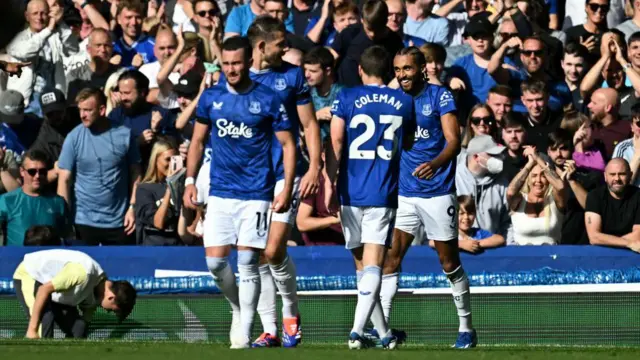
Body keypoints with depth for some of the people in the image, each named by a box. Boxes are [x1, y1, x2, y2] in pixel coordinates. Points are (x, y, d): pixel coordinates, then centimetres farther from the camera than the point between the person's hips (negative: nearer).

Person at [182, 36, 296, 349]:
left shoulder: (268, 100, -4)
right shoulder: (211, 98, 6)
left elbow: (288, 145, -1)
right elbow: (197, 141, 15)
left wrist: (287, 188, -10)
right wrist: (190, 180, 6)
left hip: (255, 194, -3)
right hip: (220, 193, 3)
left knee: (247, 262, -6)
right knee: (215, 261, -2)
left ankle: (244, 332, 0)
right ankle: (238, 309, 24)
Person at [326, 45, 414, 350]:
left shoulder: (347, 98, 0)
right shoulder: (404, 102, 6)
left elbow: (336, 140, -7)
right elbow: (408, 143, 19)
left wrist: (329, 183, -4)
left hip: (351, 191, 0)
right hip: (384, 194, 0)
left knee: (362, 264, 13)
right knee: (373, 265, -6)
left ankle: (383, 333, 18)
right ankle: (357, 329, -23)